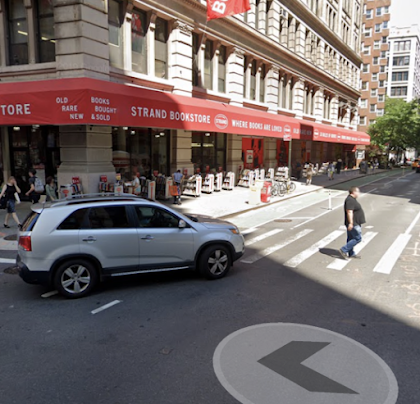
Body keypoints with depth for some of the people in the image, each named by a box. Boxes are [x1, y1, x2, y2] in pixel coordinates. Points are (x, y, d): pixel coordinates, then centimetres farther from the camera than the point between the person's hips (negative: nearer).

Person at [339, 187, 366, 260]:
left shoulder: (352, 199, 15)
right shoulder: (350, 200, -19)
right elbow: (349, 212, -25)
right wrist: (350, 223, -28)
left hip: (354, 223, 11)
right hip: (353, 224, -11)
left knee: (351, 238, 13)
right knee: (358, 238, -8)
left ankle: (351, 254, 19)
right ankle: (343, 250, -6)